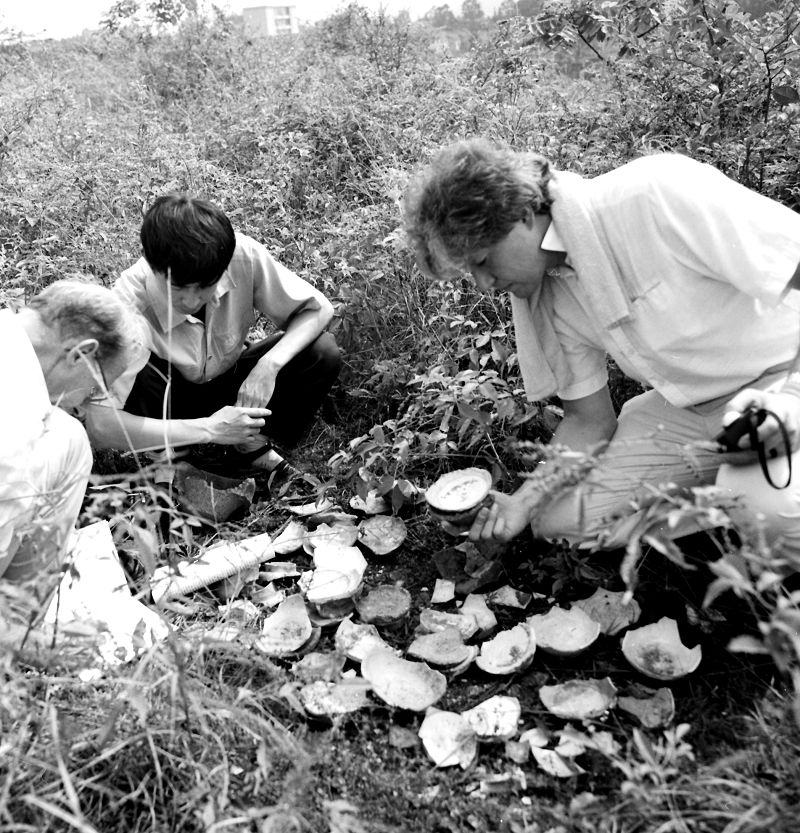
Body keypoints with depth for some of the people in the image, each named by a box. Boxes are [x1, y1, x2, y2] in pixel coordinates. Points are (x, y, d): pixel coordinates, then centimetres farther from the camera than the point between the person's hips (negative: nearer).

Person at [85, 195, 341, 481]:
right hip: (169, 398, -3)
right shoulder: (129, 304, -34)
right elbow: (100, 425, -38)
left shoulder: (244, 255, -28)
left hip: (232, 382, 3)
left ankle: (252, 446, -2)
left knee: (323, 353, -21)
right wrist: (207, 429, -39)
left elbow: (318, 309, -15)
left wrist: (269, 365, -33)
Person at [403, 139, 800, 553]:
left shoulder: (656, 194, -24)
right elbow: (589, 420, 3)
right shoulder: (545, 300, -3)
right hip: (686, 408, 6)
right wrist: (524, 500, -9)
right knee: (558, 514, -7)